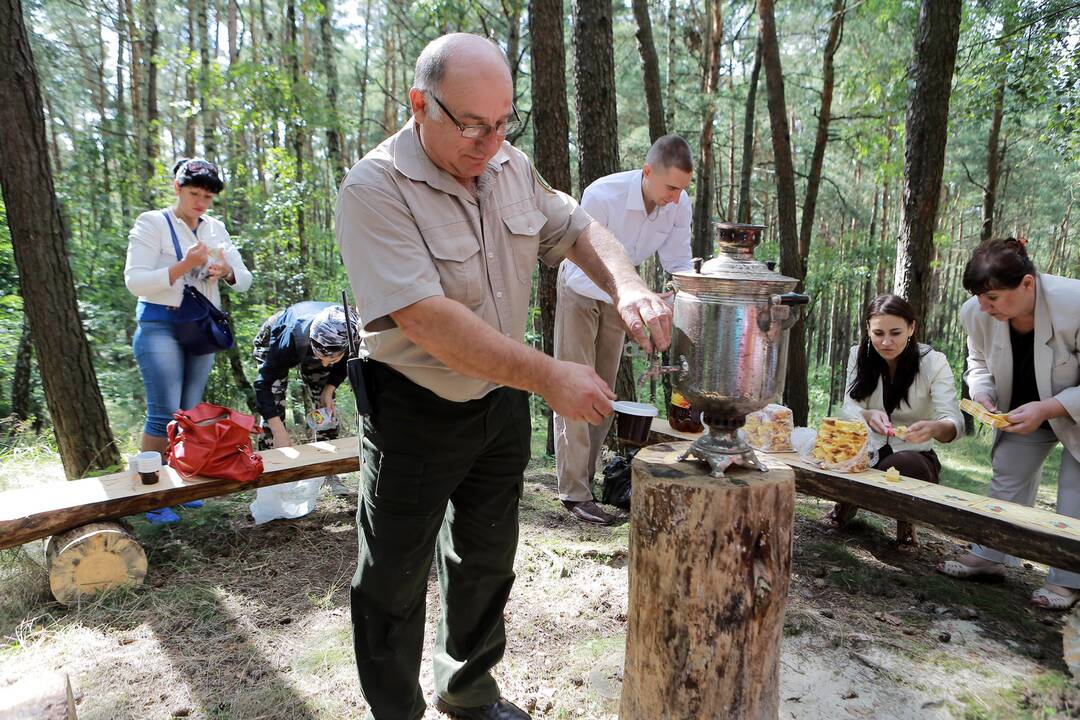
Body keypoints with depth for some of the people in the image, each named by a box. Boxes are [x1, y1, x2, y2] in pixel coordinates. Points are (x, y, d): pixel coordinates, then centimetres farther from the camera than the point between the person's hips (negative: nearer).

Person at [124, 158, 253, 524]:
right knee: (164, 413, -10)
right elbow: (135, 280, -12)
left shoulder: (215, 229, 11)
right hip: (161, 325, -5)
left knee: (190, 413, 8)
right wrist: (185, 265, -24)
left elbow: (244, 280, 8)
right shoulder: (152, 223, -4)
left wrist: (226, 271, -14)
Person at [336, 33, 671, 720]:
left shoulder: (512, 167, -1)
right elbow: (428, 321, -31)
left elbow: (577, 228, 9)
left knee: (486, 561, 22)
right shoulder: (374, 189, -22)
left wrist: (629, 286, -13)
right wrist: (550, 377, -31)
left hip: (503, 403, 7)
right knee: (395, 580, 9)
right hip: (415, 414, -6)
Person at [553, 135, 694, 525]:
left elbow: (679, 265, -9)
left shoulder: (679, 204, -19)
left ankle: (587, 477, 21)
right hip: (580, 290, -5)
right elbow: (583, 273, -35)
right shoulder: (601, 196, -35)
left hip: (618, 292, 5)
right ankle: (574, 492, -2)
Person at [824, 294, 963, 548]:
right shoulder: (859, 355, -3)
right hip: (866, 451, 2)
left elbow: (954, 423, -20)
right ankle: (847, 503, 10)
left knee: (904, 465, -36)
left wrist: (934, 427, -46)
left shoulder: (933, 362, -11)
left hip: (914, 454, -2)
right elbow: (848, 408, -10)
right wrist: (868, 415, -35)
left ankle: (906, 521, 1)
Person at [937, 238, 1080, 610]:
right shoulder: (977, 313, -23)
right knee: (1006, 476, 11)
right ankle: (990, 555, 25)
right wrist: (982, 394, -20)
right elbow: (979, 363, -1)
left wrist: (1047, 409, -37)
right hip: (1022, 412, 5)